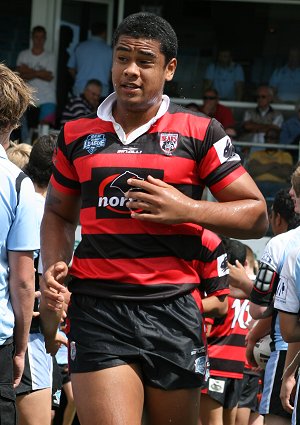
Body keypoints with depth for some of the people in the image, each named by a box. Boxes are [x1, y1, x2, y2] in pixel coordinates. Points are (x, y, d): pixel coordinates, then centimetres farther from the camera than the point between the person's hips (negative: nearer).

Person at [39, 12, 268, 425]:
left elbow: (256, 215, 4)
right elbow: (59, 213, 26)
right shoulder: (77, 135, 12)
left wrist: (187, 209, -11)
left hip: (174, 312, 0)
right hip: (97, 311, 1)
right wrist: (54, 267, 6)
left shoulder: (200, 133, 5)